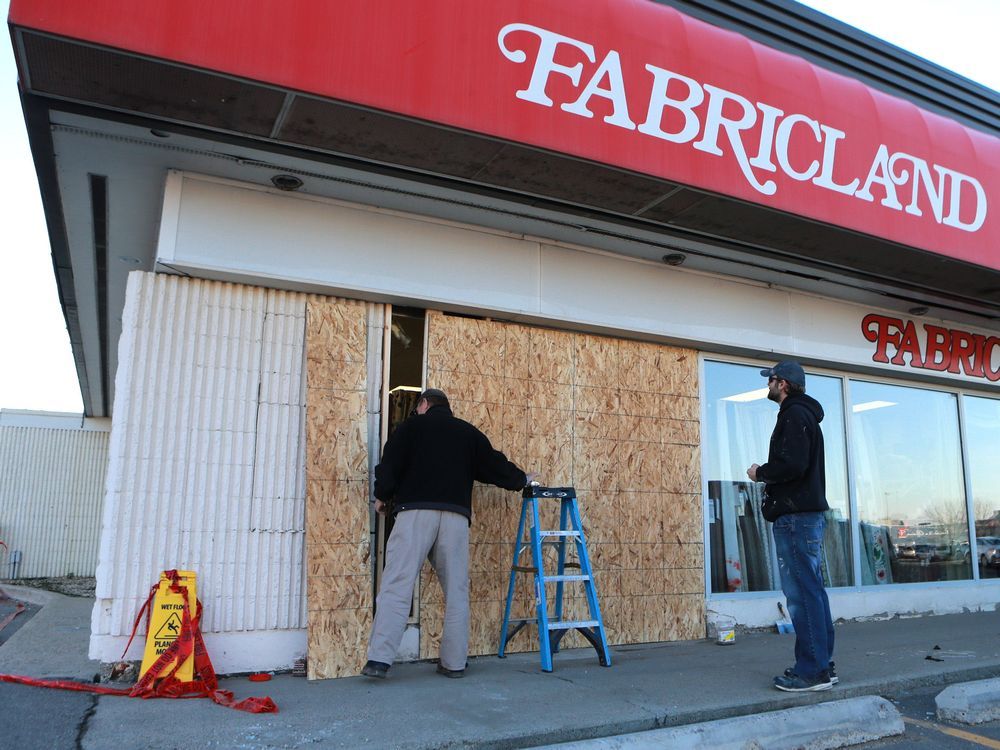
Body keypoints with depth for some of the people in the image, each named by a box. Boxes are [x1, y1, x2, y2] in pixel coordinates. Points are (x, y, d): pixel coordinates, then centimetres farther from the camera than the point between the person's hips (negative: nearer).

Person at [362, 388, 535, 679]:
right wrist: (522, 479, 41)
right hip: (456, 515, 3)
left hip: (415, 511, -2)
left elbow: (390, 464, 3)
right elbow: (494, 464, 23)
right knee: (456, 590, 9)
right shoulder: (469, 433, 21)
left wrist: (382, 496, 19)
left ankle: (379, 659, -12)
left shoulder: (412, 425, 12)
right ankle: (454, 662, 11)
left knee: (396, 585, -5)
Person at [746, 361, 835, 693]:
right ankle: (823, 665, 19)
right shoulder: (806, 414, 22)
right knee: (812, 590, 12)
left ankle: (811, 670, -4)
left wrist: (760, 473, -7)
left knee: (801, 592, -8)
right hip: (810, 512, 11)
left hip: (795, 515, -11)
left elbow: (792, 465, -22)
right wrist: (768, 475, 14)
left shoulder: (794, 414, -10)